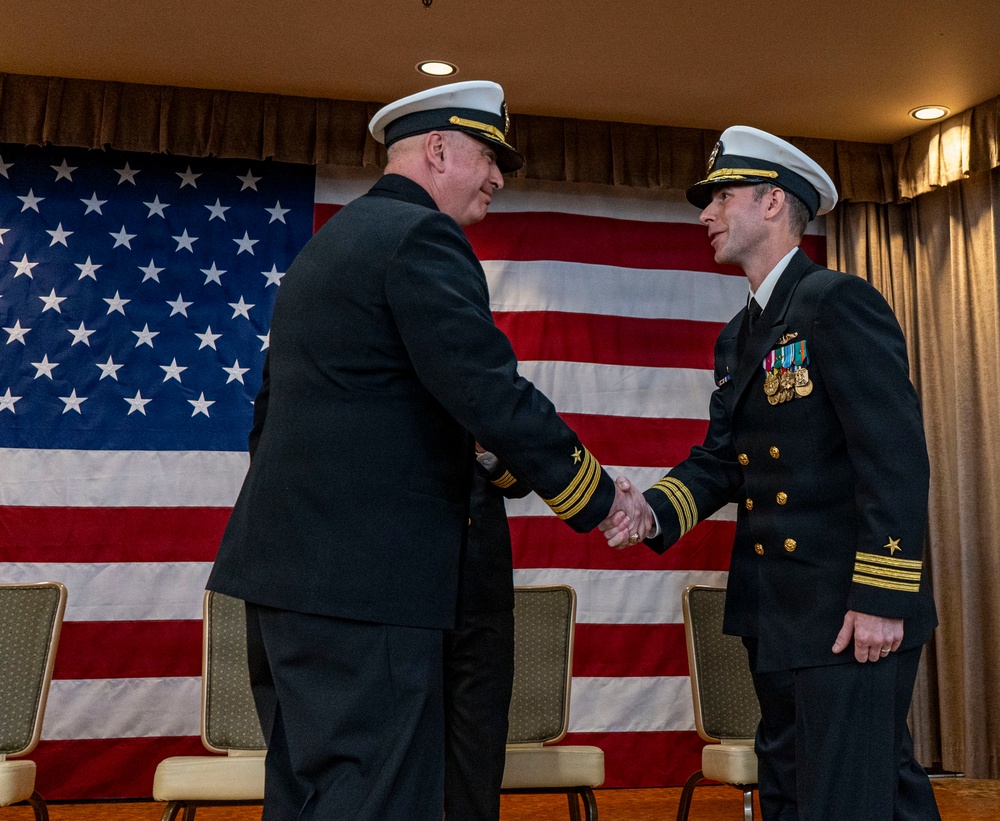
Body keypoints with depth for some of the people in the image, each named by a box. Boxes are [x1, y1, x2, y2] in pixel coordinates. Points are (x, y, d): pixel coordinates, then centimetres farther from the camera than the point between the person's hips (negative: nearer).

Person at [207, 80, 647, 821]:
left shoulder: (328, 242, 21)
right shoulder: (421, 236, -10)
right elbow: (492, 396, -19)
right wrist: (600, 497, -7)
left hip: (282, 565, 10)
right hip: (362, 578, -10)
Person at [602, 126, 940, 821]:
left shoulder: (839, 301, -12)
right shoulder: (739, 336, 17)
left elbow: (895, 456, -19)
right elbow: (722, 456, 12)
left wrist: (880, 598, -23)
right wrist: (654, 511, -7)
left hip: (852, 616, -9)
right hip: (775, 613, 9)